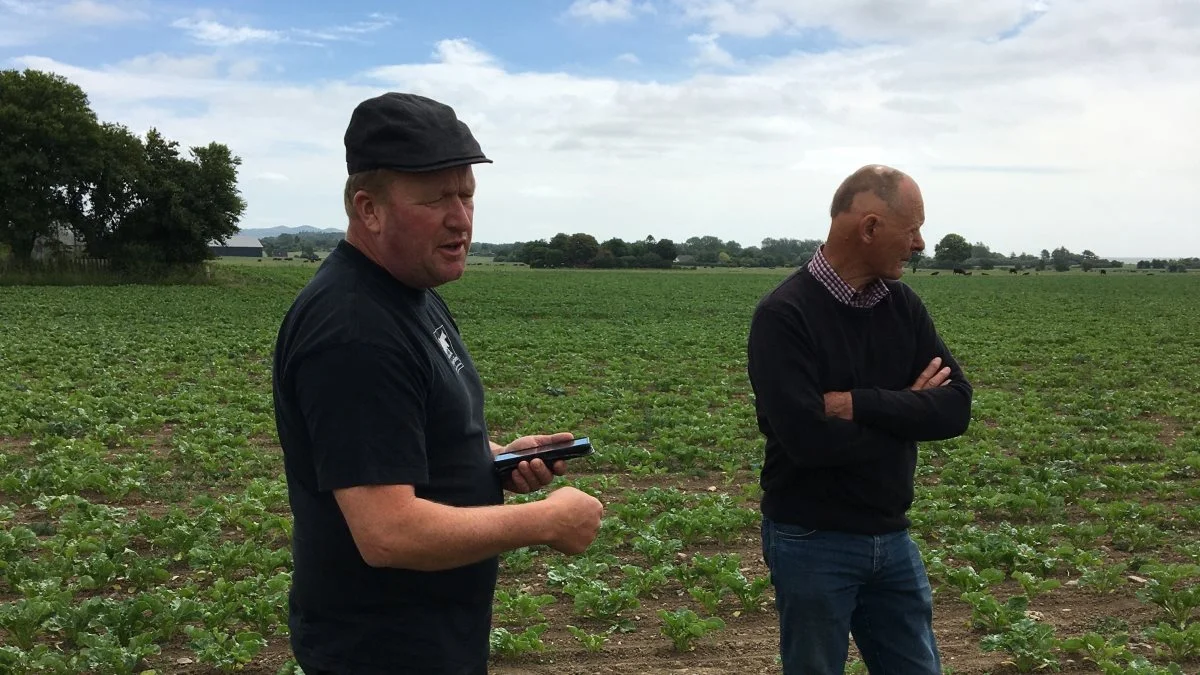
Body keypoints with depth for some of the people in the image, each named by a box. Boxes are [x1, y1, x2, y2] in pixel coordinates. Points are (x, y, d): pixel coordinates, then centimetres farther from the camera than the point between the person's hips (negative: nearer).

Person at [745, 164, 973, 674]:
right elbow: (810, 439, -27)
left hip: (891, 537, 6)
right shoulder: (784, 315, -17)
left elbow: (956, 408, -6)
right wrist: (905, 411, -11)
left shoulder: (903, 304, 3)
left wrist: (859, 404, -21)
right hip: (812, 543, -6)